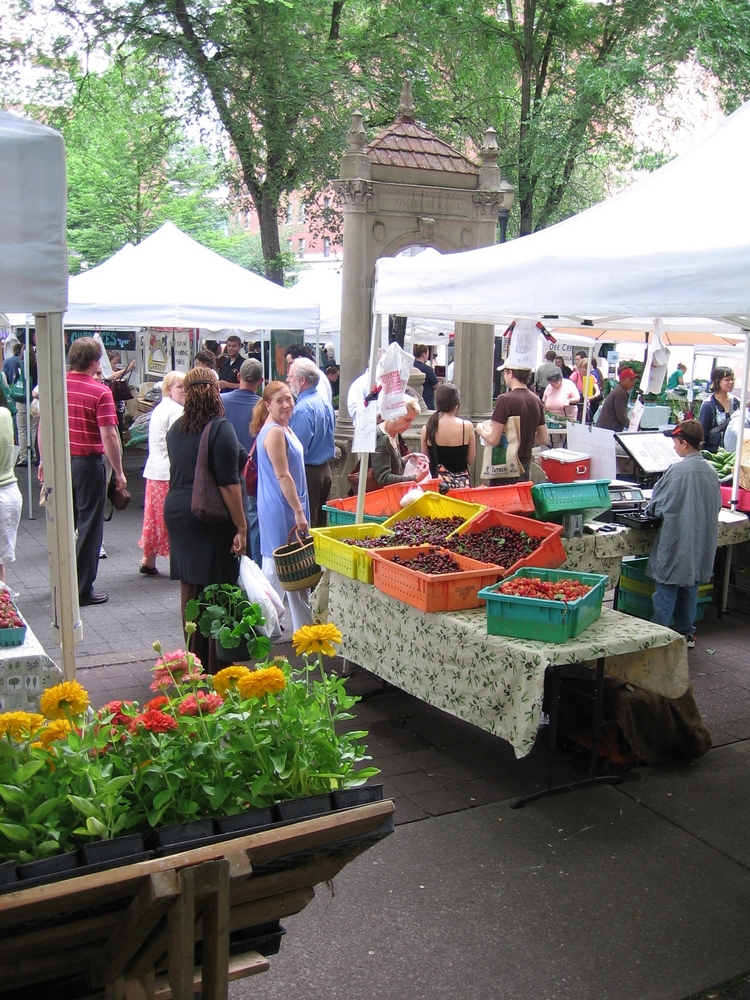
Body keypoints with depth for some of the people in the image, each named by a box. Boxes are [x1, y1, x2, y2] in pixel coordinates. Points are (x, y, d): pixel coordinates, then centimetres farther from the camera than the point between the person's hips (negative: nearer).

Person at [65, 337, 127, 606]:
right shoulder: (100, 392, -14)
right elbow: (109, 436, -18)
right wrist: (119, 472, -9)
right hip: (87, 463, -5)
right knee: (89, 526, 5)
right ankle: (83, 590, 10)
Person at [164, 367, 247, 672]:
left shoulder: (175, 429, 9)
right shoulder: (220, 428, -13)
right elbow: (228, 483, -16)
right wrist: (241, 527, -14)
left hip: (177, 513, 7)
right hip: (213, 520, -7)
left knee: (189, 589, 14)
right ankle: (216, 666, 6)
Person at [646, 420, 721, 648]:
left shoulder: (677, 470, -17)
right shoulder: (711, 471, 1)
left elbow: (655, 506, -8)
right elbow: (717, 507, 12)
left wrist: (651, 510, 13)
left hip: (677, 541, -6)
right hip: (702, 544, 6)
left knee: (667, 588, 2)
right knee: (690, 588, 17)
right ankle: (686, 633, 25)